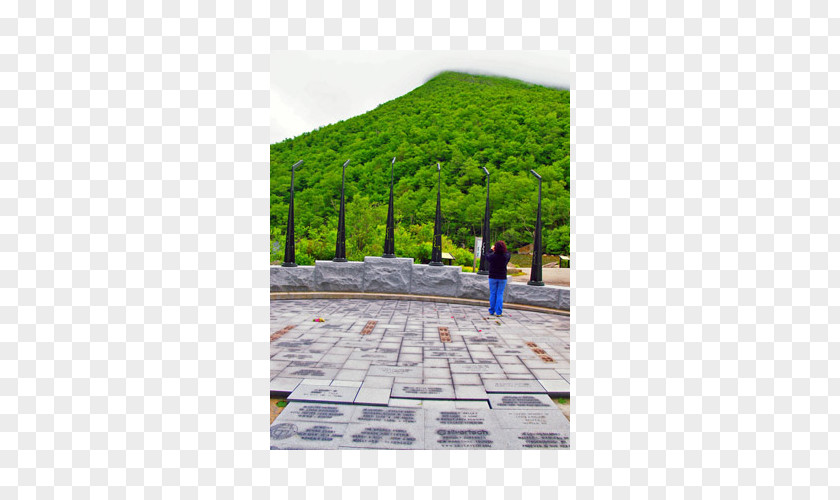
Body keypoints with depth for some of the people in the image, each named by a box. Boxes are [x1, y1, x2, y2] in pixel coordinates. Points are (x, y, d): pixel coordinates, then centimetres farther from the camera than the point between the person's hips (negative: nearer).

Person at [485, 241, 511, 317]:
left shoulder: (492, 256, -13)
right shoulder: (506, 256, -11)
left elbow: (486, 256, 10)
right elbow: (508, 253, 13)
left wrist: (491, 250, 24)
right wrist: (504, 250, 24)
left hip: (493, 277, 0)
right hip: (502, 278, 0)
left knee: (493, 294, 9)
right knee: (500, 294, 4)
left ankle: (492, 311, 15)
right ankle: (498, 312, 3)